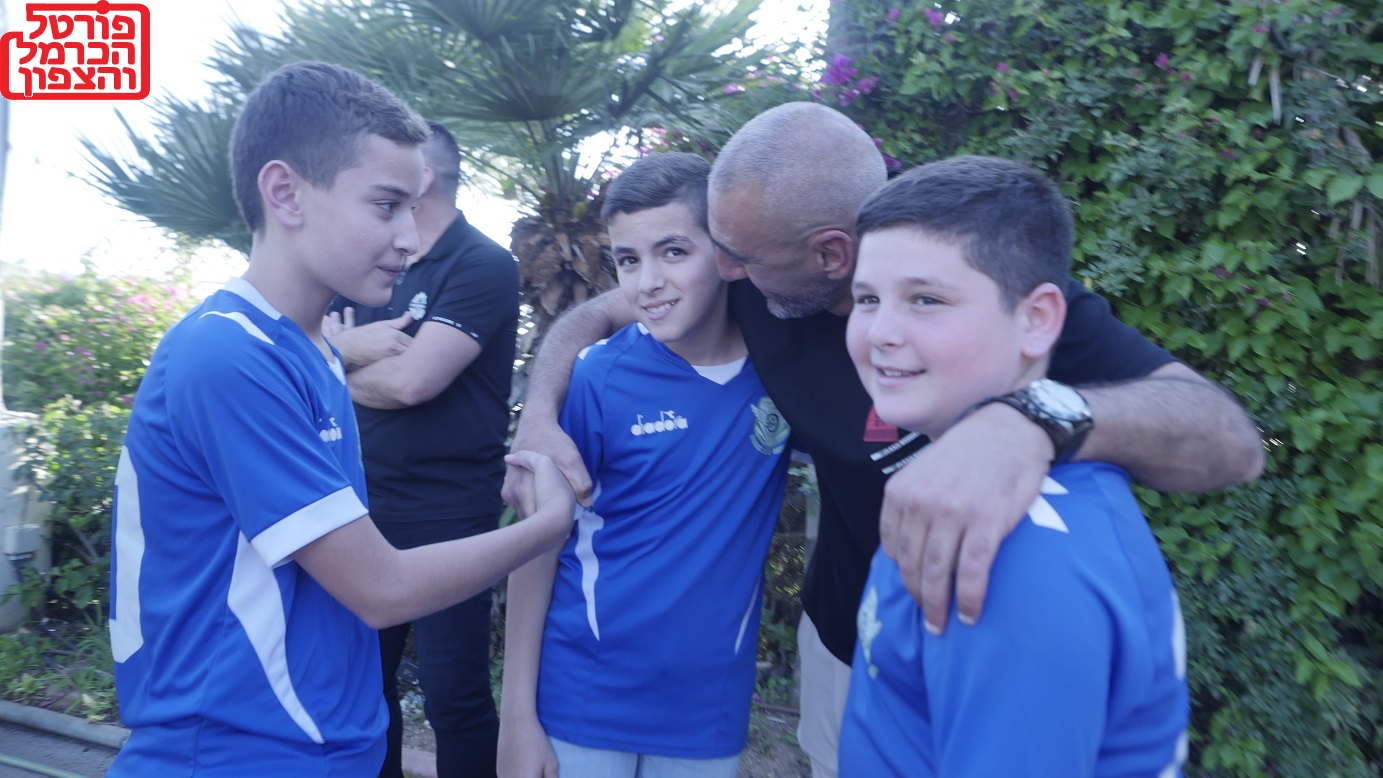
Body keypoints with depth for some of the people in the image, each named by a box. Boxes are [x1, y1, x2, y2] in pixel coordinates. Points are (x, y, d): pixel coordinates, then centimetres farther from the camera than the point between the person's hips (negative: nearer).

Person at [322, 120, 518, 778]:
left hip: (447, 520, -7)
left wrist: (340, 368, -2)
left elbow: (410, 381, -21)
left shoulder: (483, 267, -12)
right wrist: (350, 343, -15)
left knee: (453, 696, 4)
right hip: (365, 511, 7)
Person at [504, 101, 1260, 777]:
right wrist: (540, 414, -21)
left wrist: (1033, 421, -56)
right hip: (841, 639, 4)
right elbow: (597, 315, -1)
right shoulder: (758, 282, -15)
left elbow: (1232, 441, -36)